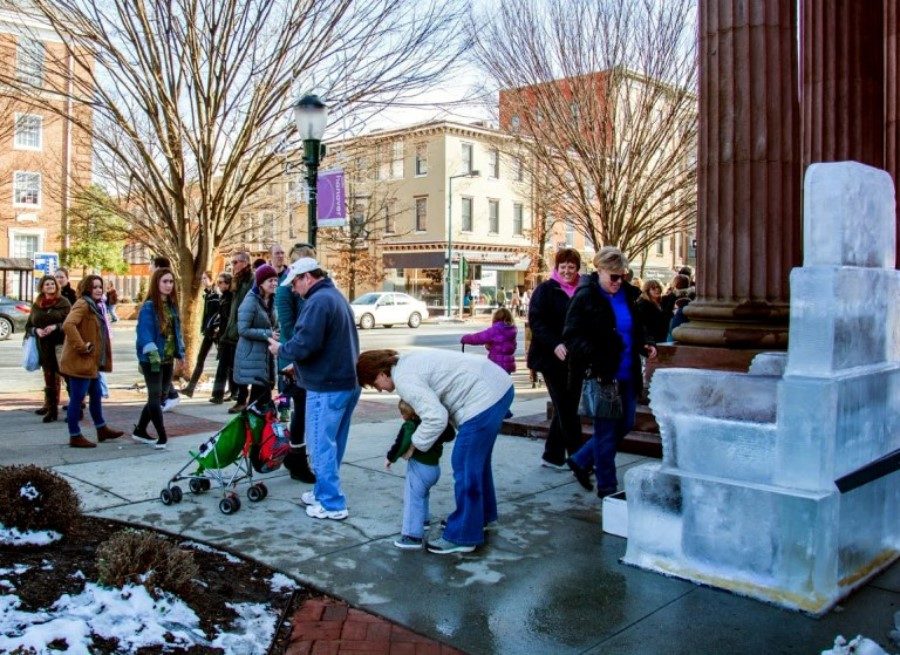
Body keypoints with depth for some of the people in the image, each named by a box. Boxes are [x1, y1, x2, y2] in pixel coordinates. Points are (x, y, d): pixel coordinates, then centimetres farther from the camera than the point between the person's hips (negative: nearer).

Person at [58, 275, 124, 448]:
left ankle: (102, 429, 30)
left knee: (96, 395, 18)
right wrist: (81, 346, -28)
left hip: (91, 362, 10)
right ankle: (75, 437, 5)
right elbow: (68, 325, -32)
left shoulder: (93, 306, 16)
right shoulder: (82, 305, -16)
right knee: (77, 398, -3)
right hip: (79, 362, -10)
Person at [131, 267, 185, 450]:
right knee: (155, 396, -5)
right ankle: (162, 437, -2)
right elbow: (145, 332, -19)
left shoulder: (172, 305, 11)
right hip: (152, 360, -8)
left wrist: (181, 352, 11)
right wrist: (152, 354, -29)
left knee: (158, 396, 14)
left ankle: (140, 431, 28)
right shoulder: (149, 306, -10)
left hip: (168, 359, 8)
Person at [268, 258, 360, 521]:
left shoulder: (318, 301, -17)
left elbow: (303, 345, -24)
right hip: (348, 381, 10)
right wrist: (298, 366, 17)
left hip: (327, 387, -10)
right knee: (332, 443, 17)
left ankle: (332, 504, 2)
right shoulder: (335, 296, 17)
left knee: (321, 445, -2)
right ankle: (324, 492, 28)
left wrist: (280, 349, -4)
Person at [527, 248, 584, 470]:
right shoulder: (545, 290, -3)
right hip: (552, 358, -6)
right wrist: (555, 345, -24)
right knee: (567, 411, -4)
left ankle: (552, 456, 21)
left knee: (566, 409, 10)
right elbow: (535, 321, -12)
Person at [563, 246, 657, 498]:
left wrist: (646, 343, 1)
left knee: (625, 424, 15)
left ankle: (581, 461, 33)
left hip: (627, 374, 7)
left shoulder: (626, 293, 8)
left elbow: (637, 326, 21)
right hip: (601, 376, -7)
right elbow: (571, 336, -14)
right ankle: (607, 487, 17)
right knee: (606, 431, 2)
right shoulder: (585, 297, -11)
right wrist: (592, 356, -29)